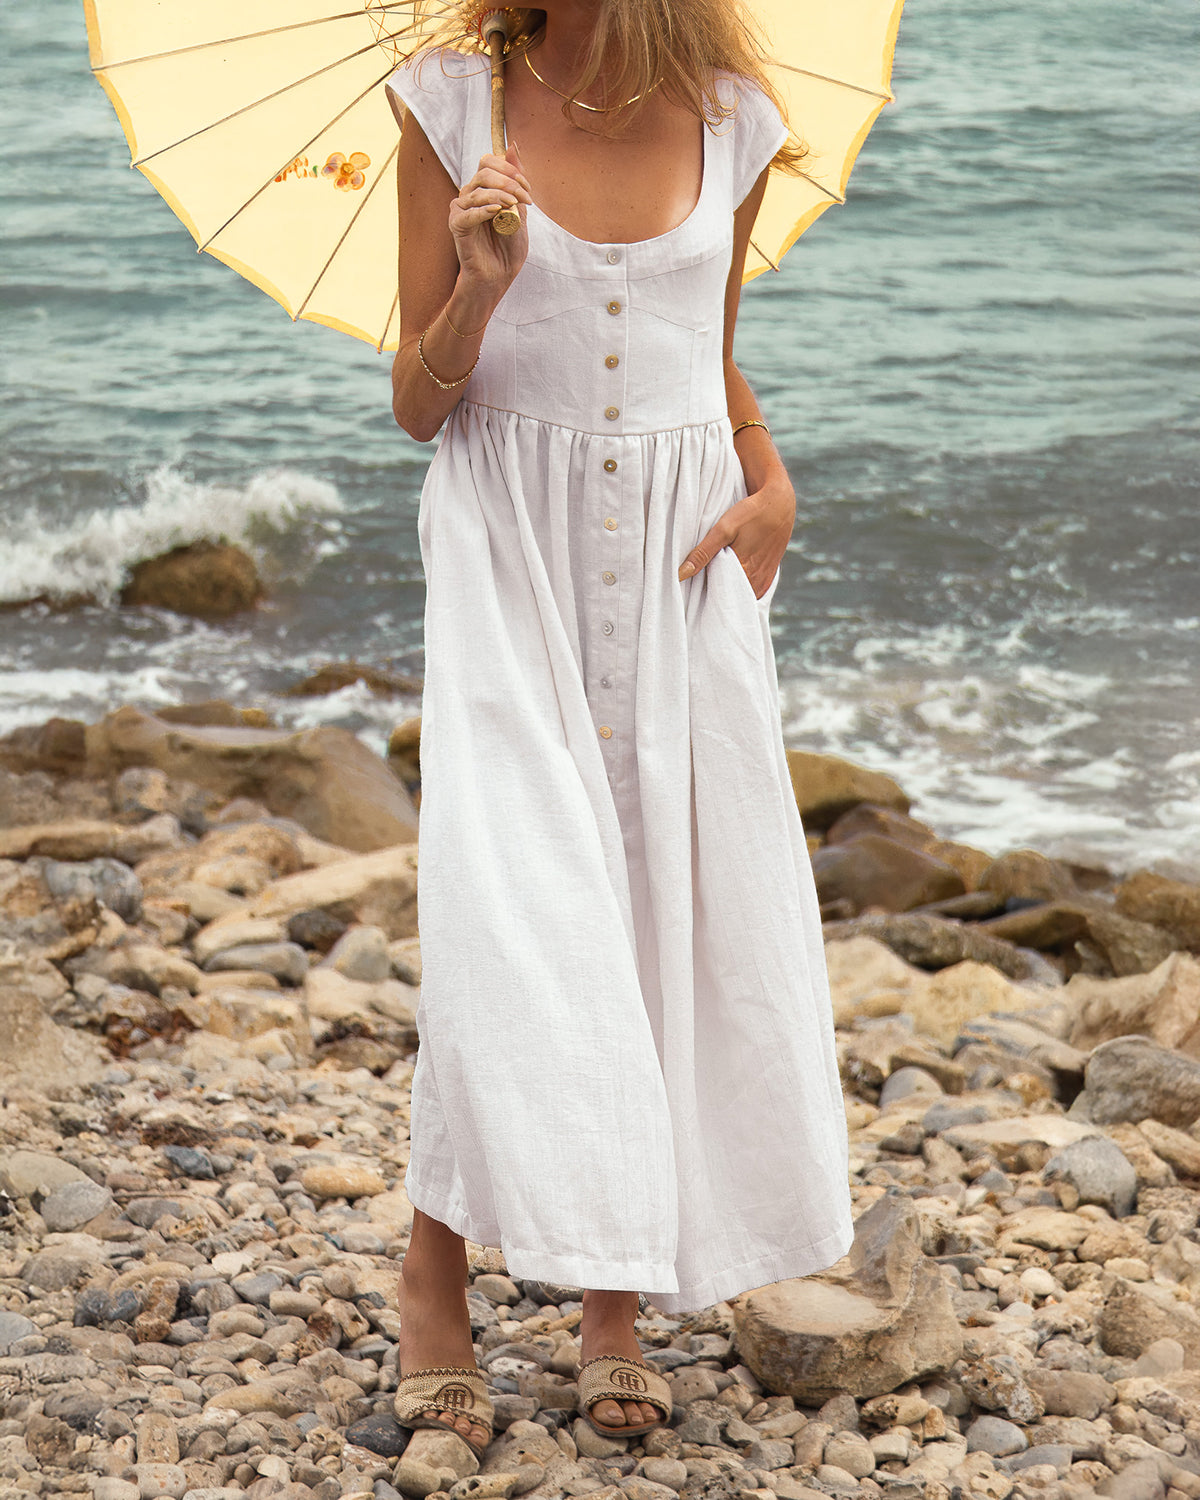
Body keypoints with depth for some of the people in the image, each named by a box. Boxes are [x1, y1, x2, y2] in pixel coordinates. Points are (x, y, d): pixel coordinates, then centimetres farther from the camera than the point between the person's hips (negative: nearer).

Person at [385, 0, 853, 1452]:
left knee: (673, 903, 1)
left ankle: (614, 1298, 12)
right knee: (510, 901, -12)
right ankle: (434, 1275, 3)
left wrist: (770, 483, 1)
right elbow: (416, 404, 0)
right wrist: (480, 286, -19)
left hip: (681, 555, 3)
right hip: (512, 550, -2)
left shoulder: (729, 123, 4)